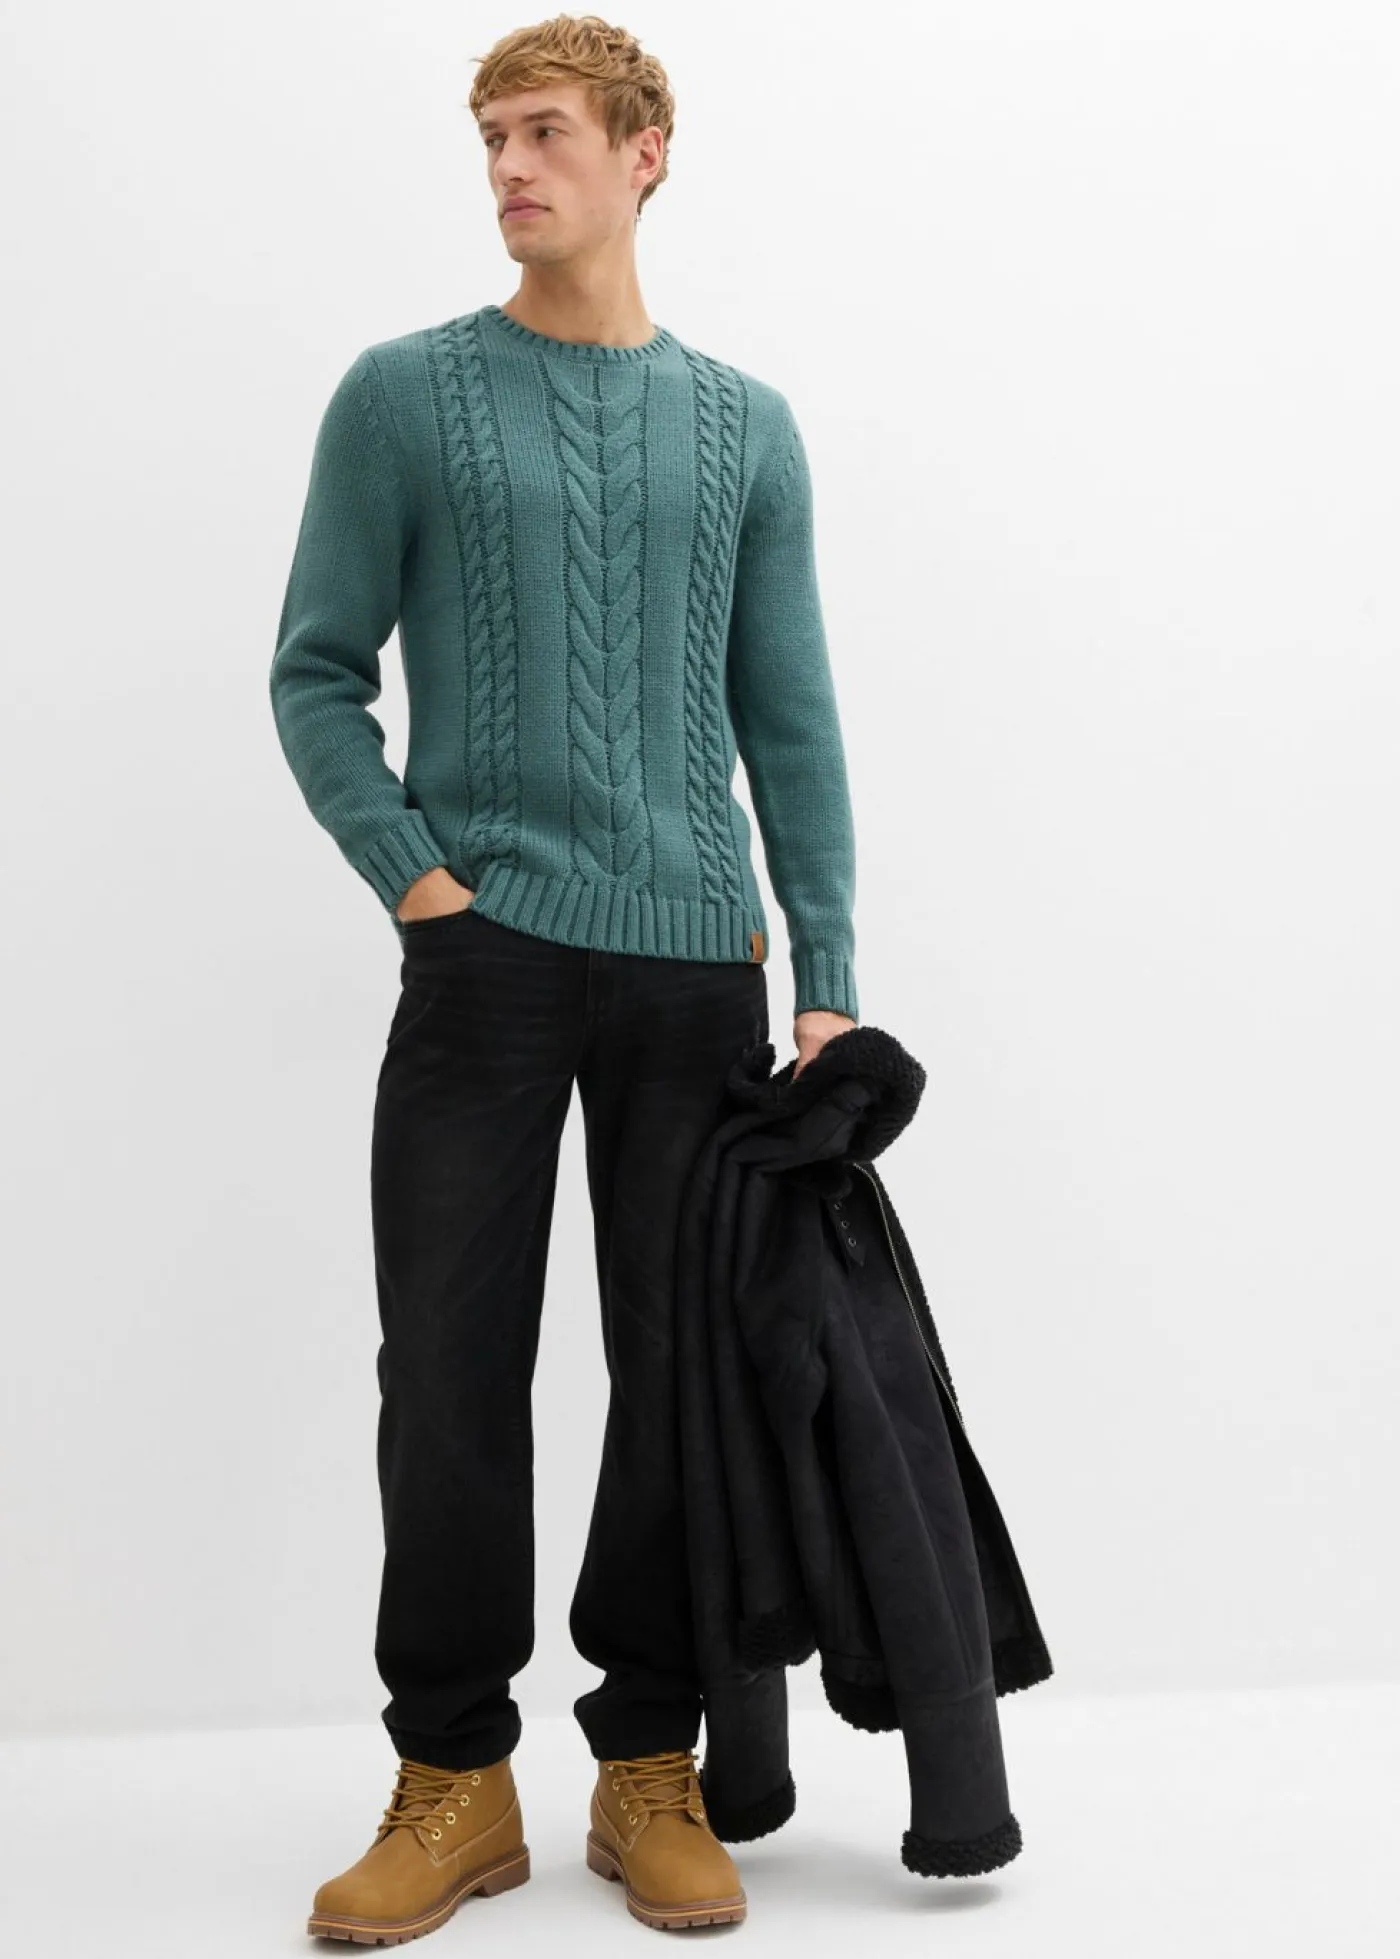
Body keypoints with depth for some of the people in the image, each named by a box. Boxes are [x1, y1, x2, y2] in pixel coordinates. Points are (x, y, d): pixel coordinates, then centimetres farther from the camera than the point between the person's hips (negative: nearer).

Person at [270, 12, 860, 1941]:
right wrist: (412, 873, -8)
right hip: (484, 954, -1)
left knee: (683, 1372, 5)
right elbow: (317, 675, 6)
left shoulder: (744, 429, 11)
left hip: (698, 966, 2)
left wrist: (827, 981, 3)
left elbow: (790, 722, 9)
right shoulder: (405, 395, 5)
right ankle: (456, 1776, 15)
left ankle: (651, 1765, 20)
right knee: (452, 1372, 0)